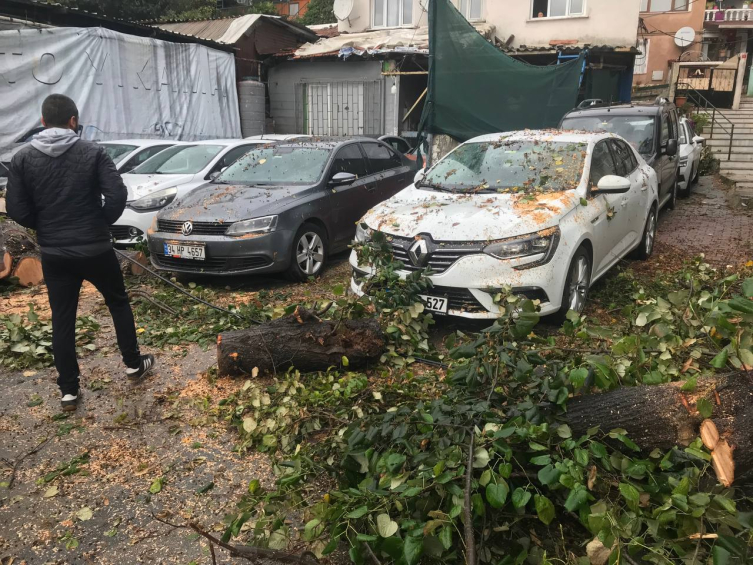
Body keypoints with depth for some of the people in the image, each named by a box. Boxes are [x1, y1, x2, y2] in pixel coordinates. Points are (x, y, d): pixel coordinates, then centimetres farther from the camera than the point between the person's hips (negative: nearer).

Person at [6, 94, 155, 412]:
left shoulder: (23, 159, -1)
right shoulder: (93, 153, -7)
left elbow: (16, 210, -3)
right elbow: (117, 195, -16)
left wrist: (46, 228, 14)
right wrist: (102, 223, 2)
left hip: (54, 254, 2)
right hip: (95, 249, -2)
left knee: (62, 320, 9)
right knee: (118, 303, 19)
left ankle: (68, 390, 15)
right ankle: (133, 365, 27)